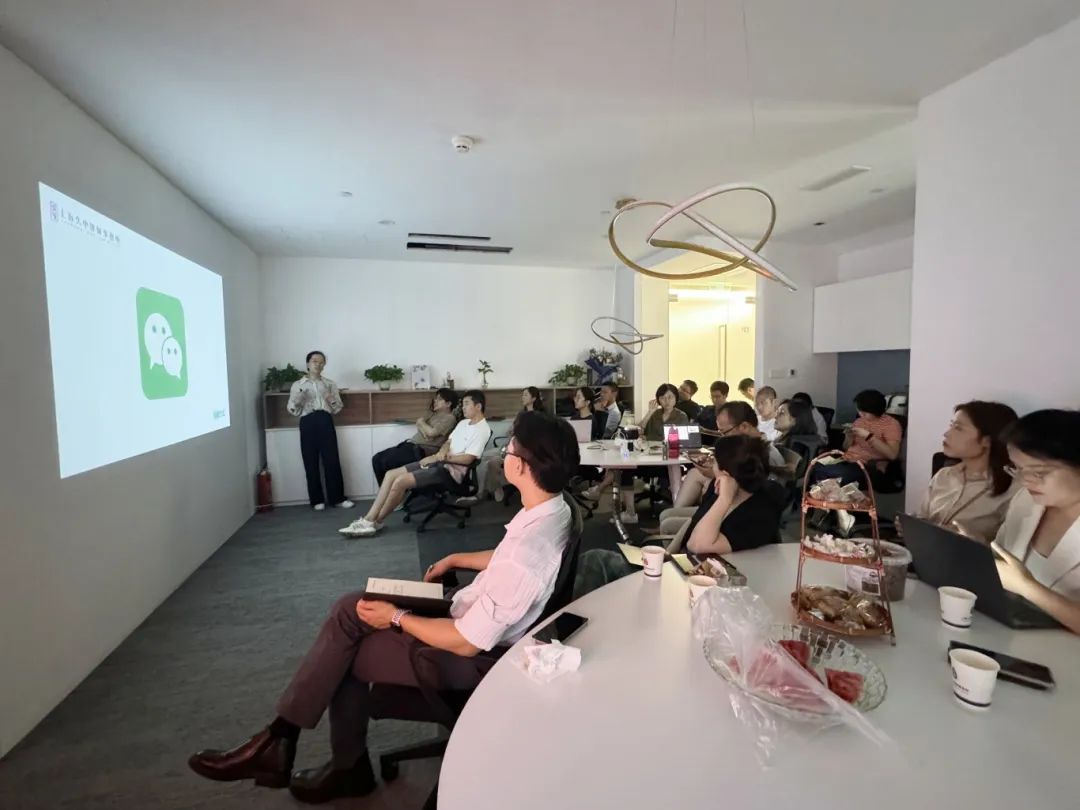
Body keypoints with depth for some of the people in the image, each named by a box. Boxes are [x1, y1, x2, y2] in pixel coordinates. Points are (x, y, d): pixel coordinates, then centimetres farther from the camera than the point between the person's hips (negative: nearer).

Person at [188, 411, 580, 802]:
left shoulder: (524, 558, -35)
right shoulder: (554, 508, -7)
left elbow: (466, 643, -25)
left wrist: (397, 618, -13)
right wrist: (455, 560, 16)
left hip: (469, 659, -8)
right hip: (472, 618, 8)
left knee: (346, 655, 3)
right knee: (350, 608, 5)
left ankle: (281, 741, 27)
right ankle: (282, 737, 17)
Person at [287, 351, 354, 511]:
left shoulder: (330, 383, 16)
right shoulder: (298, 385, 13)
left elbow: (338, 409, 12)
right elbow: (293, 410, 8)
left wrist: (332, 400, -8)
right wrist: (296, 400, -12)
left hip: (325, 421, 1)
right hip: (308, 422, 0)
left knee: (332, 460, -4)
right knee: (311, 462, 0)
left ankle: (337, 498, 3)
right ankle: (317, 499, 9)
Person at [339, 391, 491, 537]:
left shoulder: (482, 430, -11)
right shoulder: (463, 423, 18)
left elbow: (468, 459, -19)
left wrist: (440, 457, -16)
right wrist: (442, 451, -6)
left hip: (452, 470, -9)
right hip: (438, 463, 9)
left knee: (401, 481, -21)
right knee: (391, 474, -4)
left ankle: (374, 522, -4)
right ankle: (368, 519, -7)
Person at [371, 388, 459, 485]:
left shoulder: (450, 418, -4)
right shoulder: (432, 413, 24)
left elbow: (431, 432, -15)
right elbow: (418, 423, 9)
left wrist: (422, 422, 4)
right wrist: (423, 431, -13)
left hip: (423, 450, -9)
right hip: (411, 444, 9)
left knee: (387, 461, -24)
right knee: (376, 459, -5)